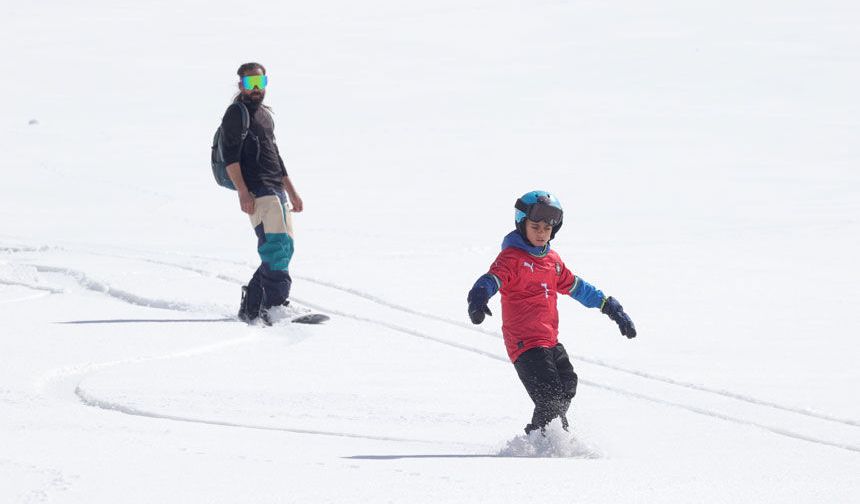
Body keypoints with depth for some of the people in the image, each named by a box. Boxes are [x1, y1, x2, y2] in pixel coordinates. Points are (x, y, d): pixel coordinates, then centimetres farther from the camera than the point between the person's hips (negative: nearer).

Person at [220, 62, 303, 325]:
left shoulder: (265, 114, 25)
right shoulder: (236, 113, -2)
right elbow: (230, 155, -11)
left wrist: (291, 192, 27)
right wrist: (243, 192, -22)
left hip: (277, 189, 9)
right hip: (257, 191, -9)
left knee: (284, 250, 4)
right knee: (276, 245, -20)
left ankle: (252, 307, 7)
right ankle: (273, 303, -22)